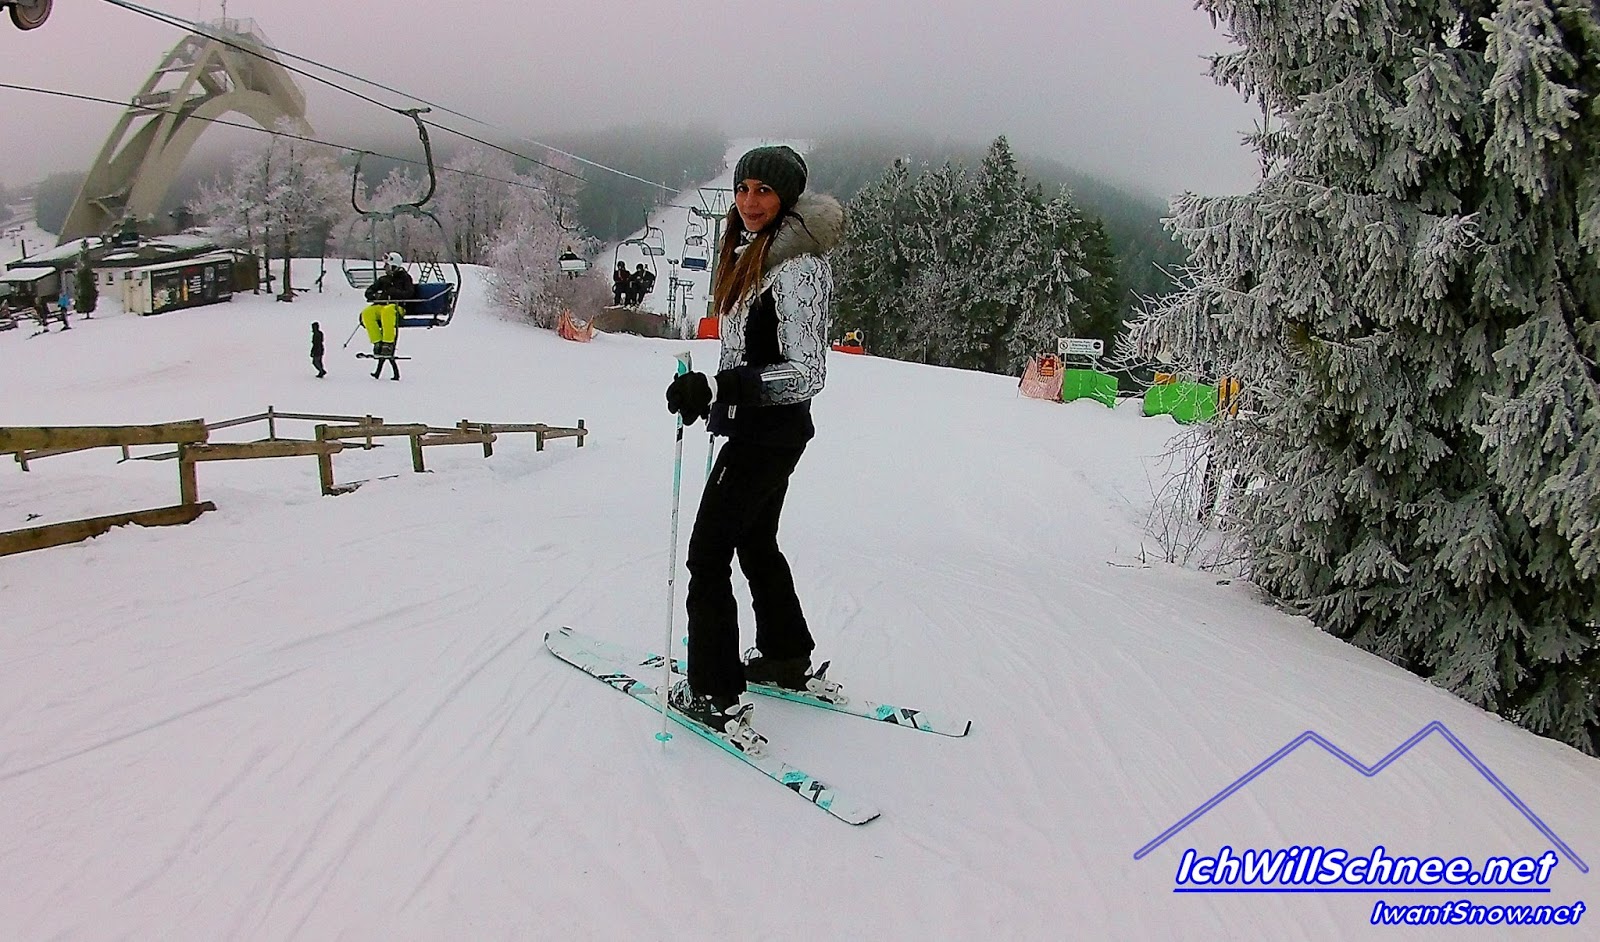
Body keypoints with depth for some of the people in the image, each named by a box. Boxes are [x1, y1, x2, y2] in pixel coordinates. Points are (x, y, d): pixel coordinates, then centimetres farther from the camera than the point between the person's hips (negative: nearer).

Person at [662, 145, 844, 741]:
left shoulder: (795, 266, -19)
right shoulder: (750, 254, 10)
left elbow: (806, 373, -25)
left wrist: (716, 388, -32)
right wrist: (711, 393, 21)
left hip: (770, 432, -10)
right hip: (756, 427, 10)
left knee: (708, 554, -4)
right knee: (756, 542, 21)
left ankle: (714, 697, 4)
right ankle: (788, 659, 37)